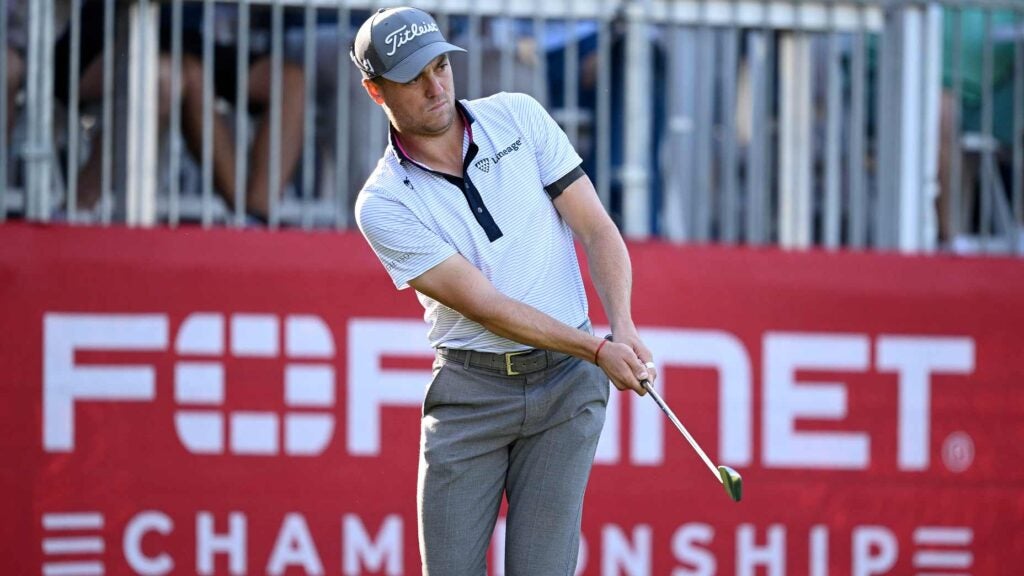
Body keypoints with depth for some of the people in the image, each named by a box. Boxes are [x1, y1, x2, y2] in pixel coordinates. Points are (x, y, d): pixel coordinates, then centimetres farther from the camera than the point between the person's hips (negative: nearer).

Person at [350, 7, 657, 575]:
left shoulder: (518, 117, 2)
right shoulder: (383, 205, -8)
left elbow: (596, 229, 2)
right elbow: (485, 305, -14)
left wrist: (623, 328, -15)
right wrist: (599, 350, -21)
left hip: (566, 380, 1)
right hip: (469, 391, -1)